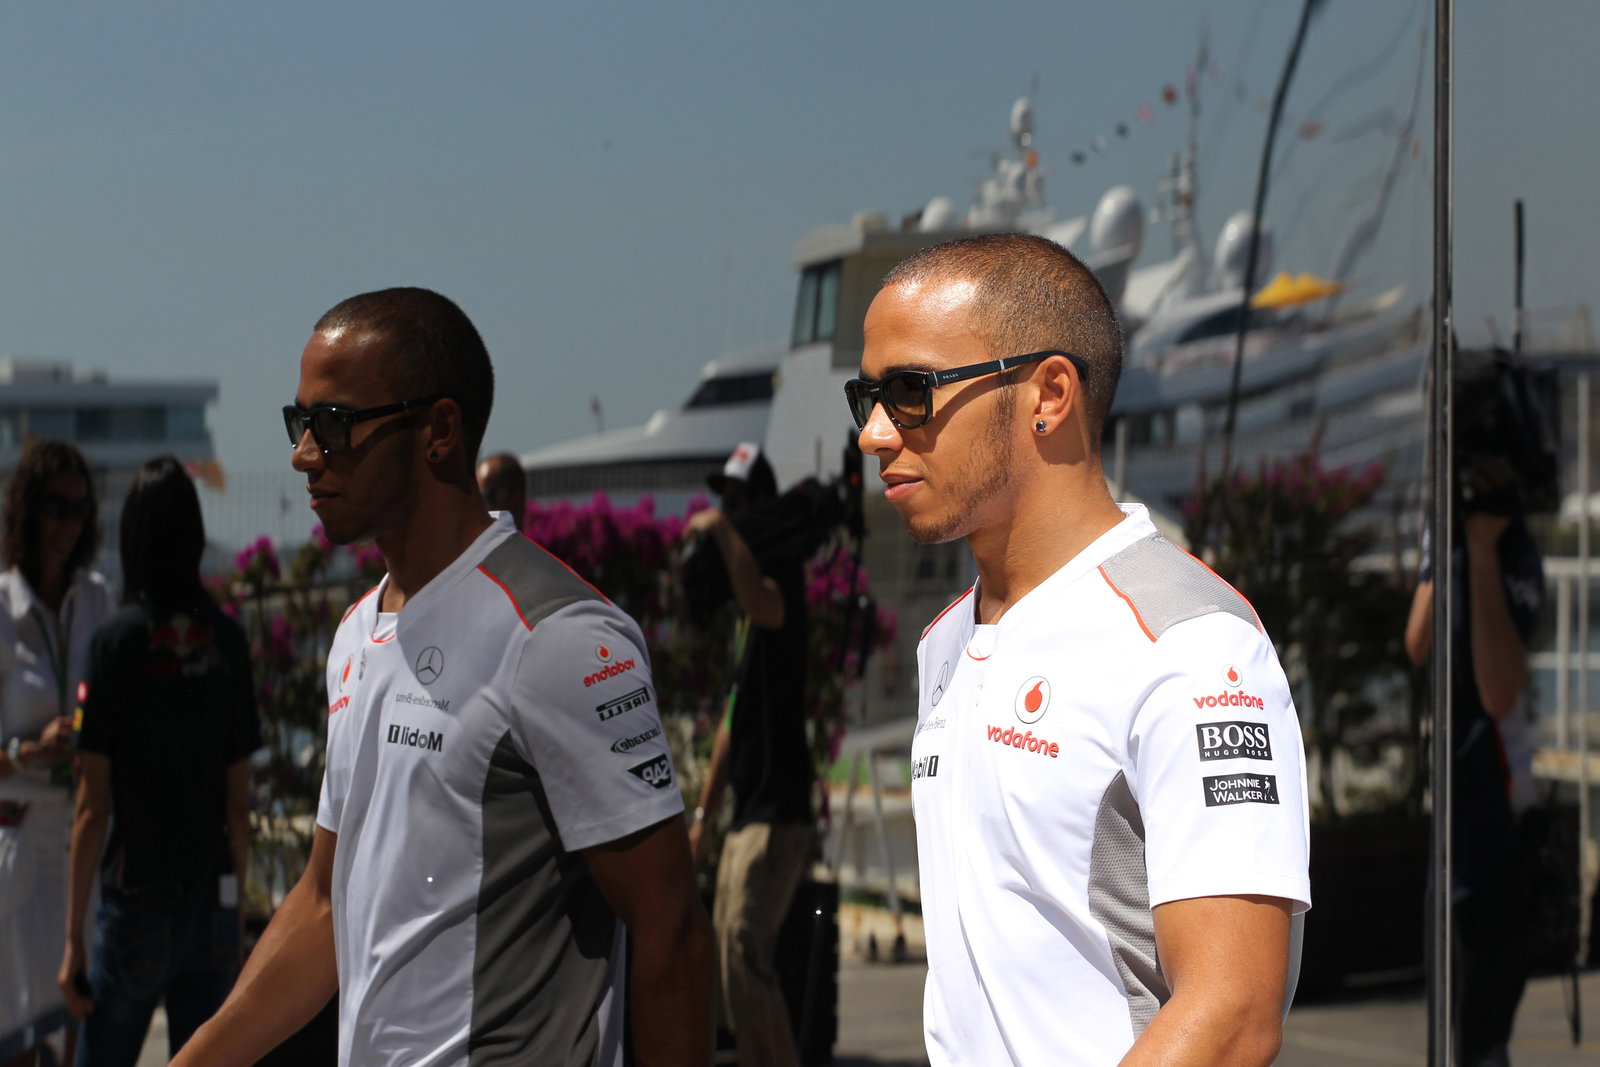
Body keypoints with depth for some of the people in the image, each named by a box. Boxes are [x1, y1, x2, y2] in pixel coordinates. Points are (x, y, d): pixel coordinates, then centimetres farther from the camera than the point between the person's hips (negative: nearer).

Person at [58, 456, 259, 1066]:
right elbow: (239, 803, 5)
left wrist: (73, 939, -4)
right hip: (213, 906, 4)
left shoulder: (116, 641, -10)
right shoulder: (226, 640, 0)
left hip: (137, 903, -3)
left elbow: (93, 809, -10)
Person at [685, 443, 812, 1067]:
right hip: (746, 815, 10)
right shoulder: (744, 607, 20)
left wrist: (721, 531, -24)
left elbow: (762, 603, -36)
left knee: (747, 948, -19)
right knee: (727, 956, 10)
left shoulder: (782, 568, -8)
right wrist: (703, 813, 23)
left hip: (779, 813, -10)